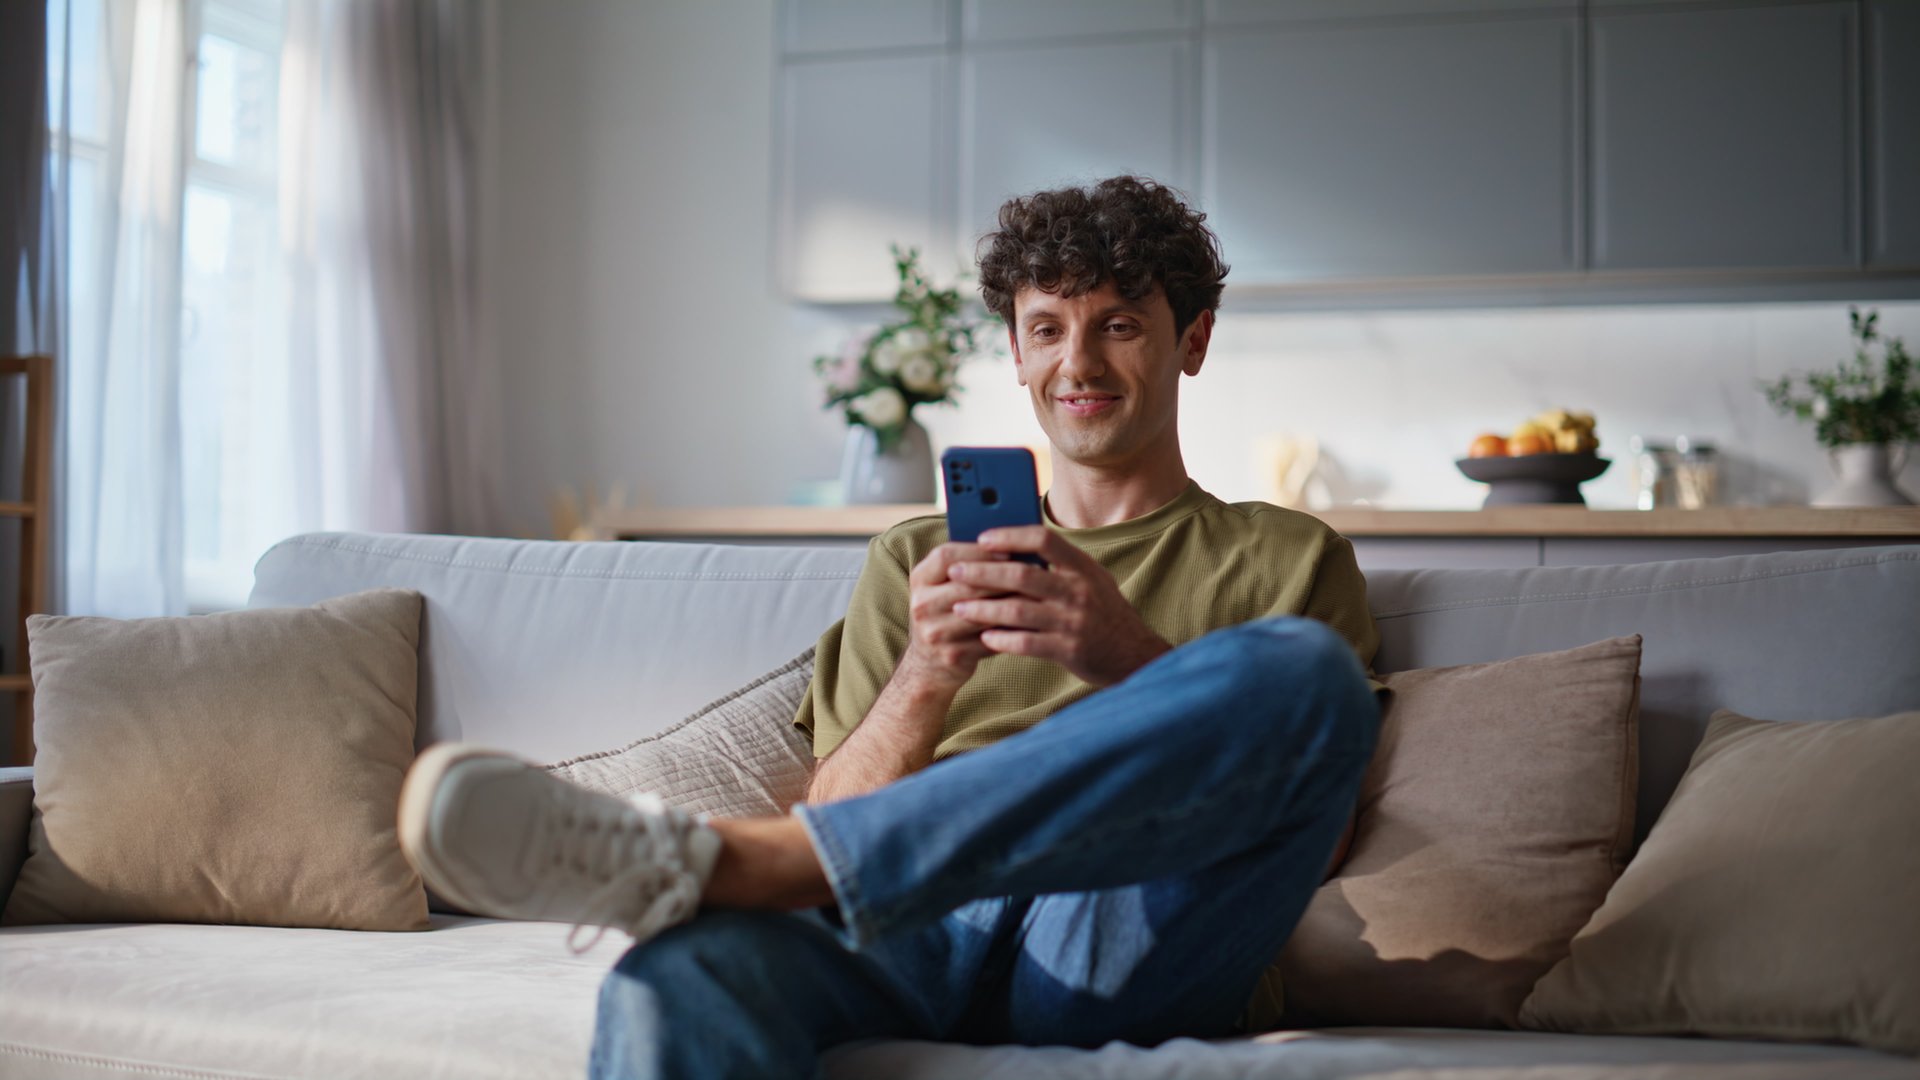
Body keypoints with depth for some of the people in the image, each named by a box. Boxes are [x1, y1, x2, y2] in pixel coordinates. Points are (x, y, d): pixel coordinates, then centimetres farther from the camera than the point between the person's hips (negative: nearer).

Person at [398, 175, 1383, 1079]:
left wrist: (1136, 661, -12)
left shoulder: (1287, 562, 22)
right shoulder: (912, 563, 28)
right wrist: (923, 681, -6)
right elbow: (836, 815, 16)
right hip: (914, 933, 1)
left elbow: (1298, 815, 6)